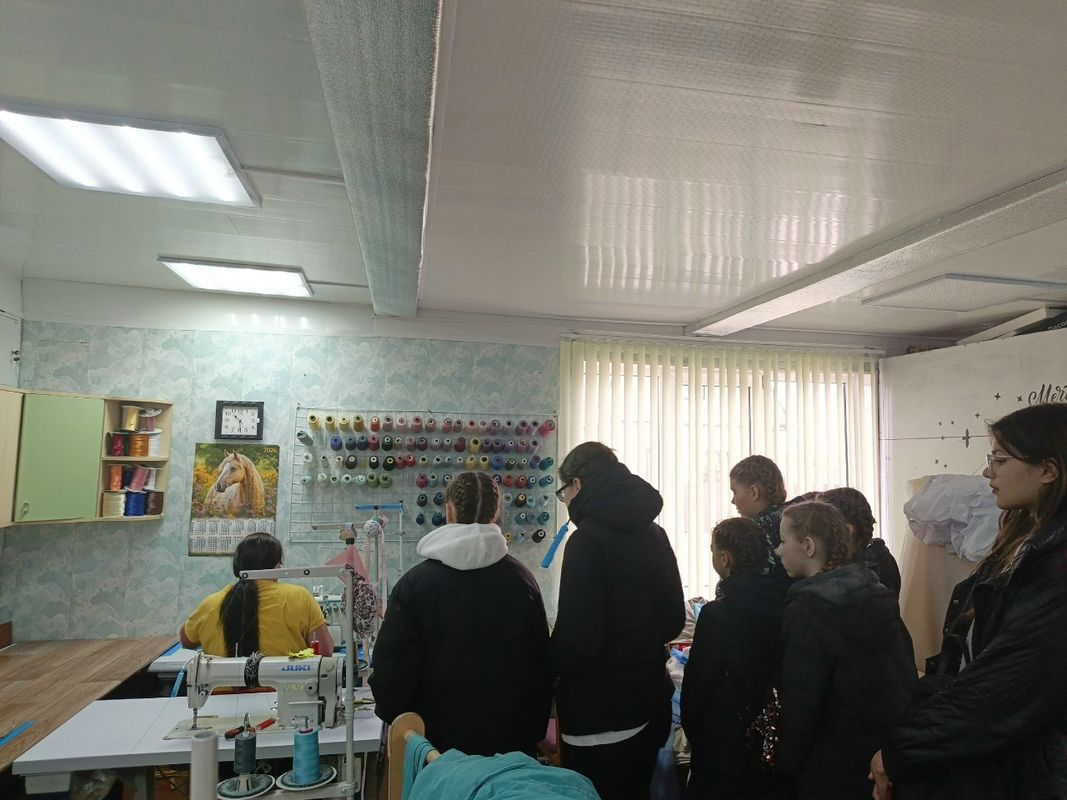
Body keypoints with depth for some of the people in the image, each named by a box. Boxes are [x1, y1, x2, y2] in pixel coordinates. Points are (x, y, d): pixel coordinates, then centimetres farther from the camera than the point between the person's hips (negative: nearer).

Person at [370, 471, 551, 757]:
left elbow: (391, 663, -8)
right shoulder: (521, 578, -5)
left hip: (440, 734, -1)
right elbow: (541, 661, 1)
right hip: (510, 736, 2)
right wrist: (536, 731, 13)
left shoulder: (415, 581, -12)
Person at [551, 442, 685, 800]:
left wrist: (545, 667, -3)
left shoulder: (588, 539, -20)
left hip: (600, 716, -8)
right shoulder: (654, 534, 5)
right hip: (650, 702, 8)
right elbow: (673, 619, 14)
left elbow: (577, 640, -22)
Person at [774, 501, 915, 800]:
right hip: (893, 751, 7)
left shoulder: (807, 610, -20)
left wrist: (784, 764, -9)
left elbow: (800, 701, -20)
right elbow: (906, 671, 10)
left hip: (836, 767, -7)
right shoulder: (878, 593, 2)